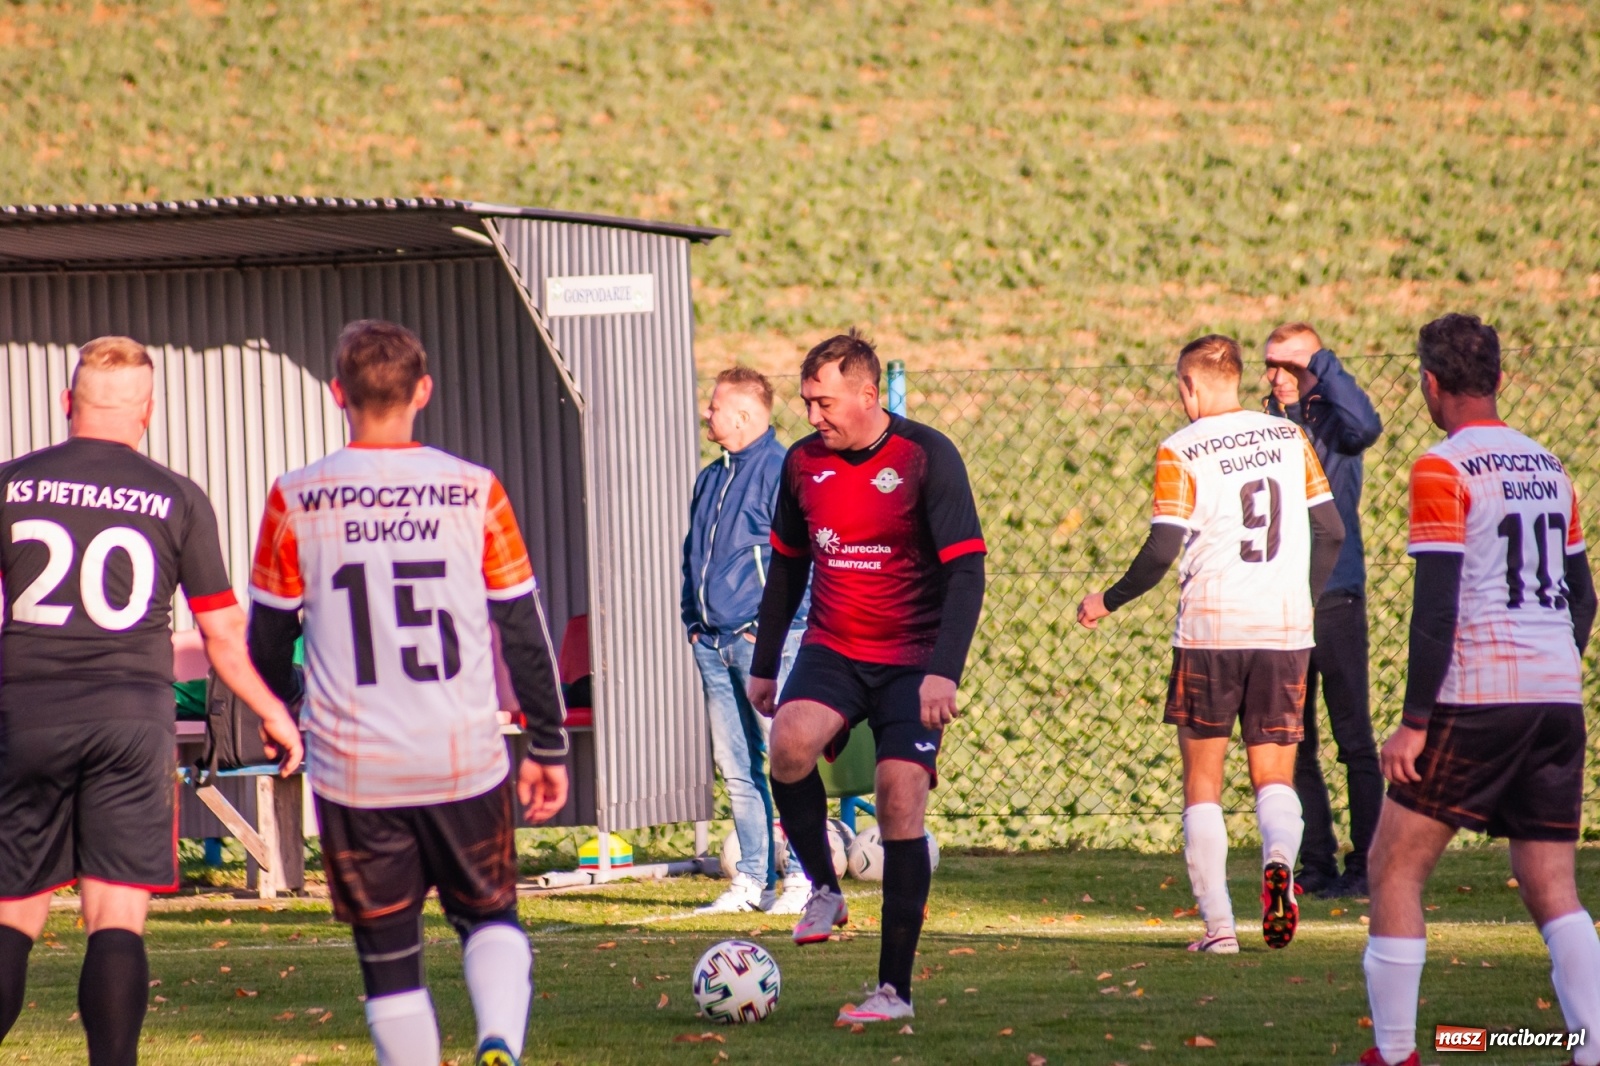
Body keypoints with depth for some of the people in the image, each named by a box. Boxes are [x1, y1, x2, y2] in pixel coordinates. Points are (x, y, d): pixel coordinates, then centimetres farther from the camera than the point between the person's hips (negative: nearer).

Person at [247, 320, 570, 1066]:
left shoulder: (294, 502, -3)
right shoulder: (476, 493, -2)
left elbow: (267, 638, 6)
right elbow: (524, 631, 3)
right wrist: (548, 745, 14)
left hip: (354, 772, -1)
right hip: (466, 763, 1)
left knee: (389, 955, 10)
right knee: (490, 917, 18)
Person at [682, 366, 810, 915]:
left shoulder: (782, 472, -8)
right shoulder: (710, 478, 17)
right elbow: (692, 554, 25)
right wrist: (693, 618, 13)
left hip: (766, 641, -8)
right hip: (714, 642, 8)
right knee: (735, 767, 8)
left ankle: (803, 877, -2)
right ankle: (752, 880, 12)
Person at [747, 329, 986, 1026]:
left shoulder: (927, 457, -11)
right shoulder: (804, 464, 4)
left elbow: (966, 569, -14)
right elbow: (787, 566, 18)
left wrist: (944, 671, -24)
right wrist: (764, 665, 19)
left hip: (911, 662, -3)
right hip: (832, 649, 3)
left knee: (901, 806, -10)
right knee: (789, 742, -27)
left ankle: (895, 987, -2)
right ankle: (824, 889, -4)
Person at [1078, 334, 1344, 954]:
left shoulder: (1181, 453, -6)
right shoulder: (1290, 438, 8)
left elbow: (1162, 552, -11)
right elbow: (1331, 532, 10)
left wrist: (1108, 602, 5)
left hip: (1209, 629, -3)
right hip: (1284, 633, 3)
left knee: (1203, 781, 9)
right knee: (1275, 776, 9)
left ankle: (1218, 924, 2)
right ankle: (1279, 859, -24)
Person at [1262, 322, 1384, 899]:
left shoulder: (1331, 423, -3)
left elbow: (1365, 426, -28)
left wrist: (1323, 364, -18)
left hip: (1335, 598, -5)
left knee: (1354, 739, -3)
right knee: (1293, 745, 7)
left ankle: (1367, 865, 0)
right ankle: (1317, 866, 12)